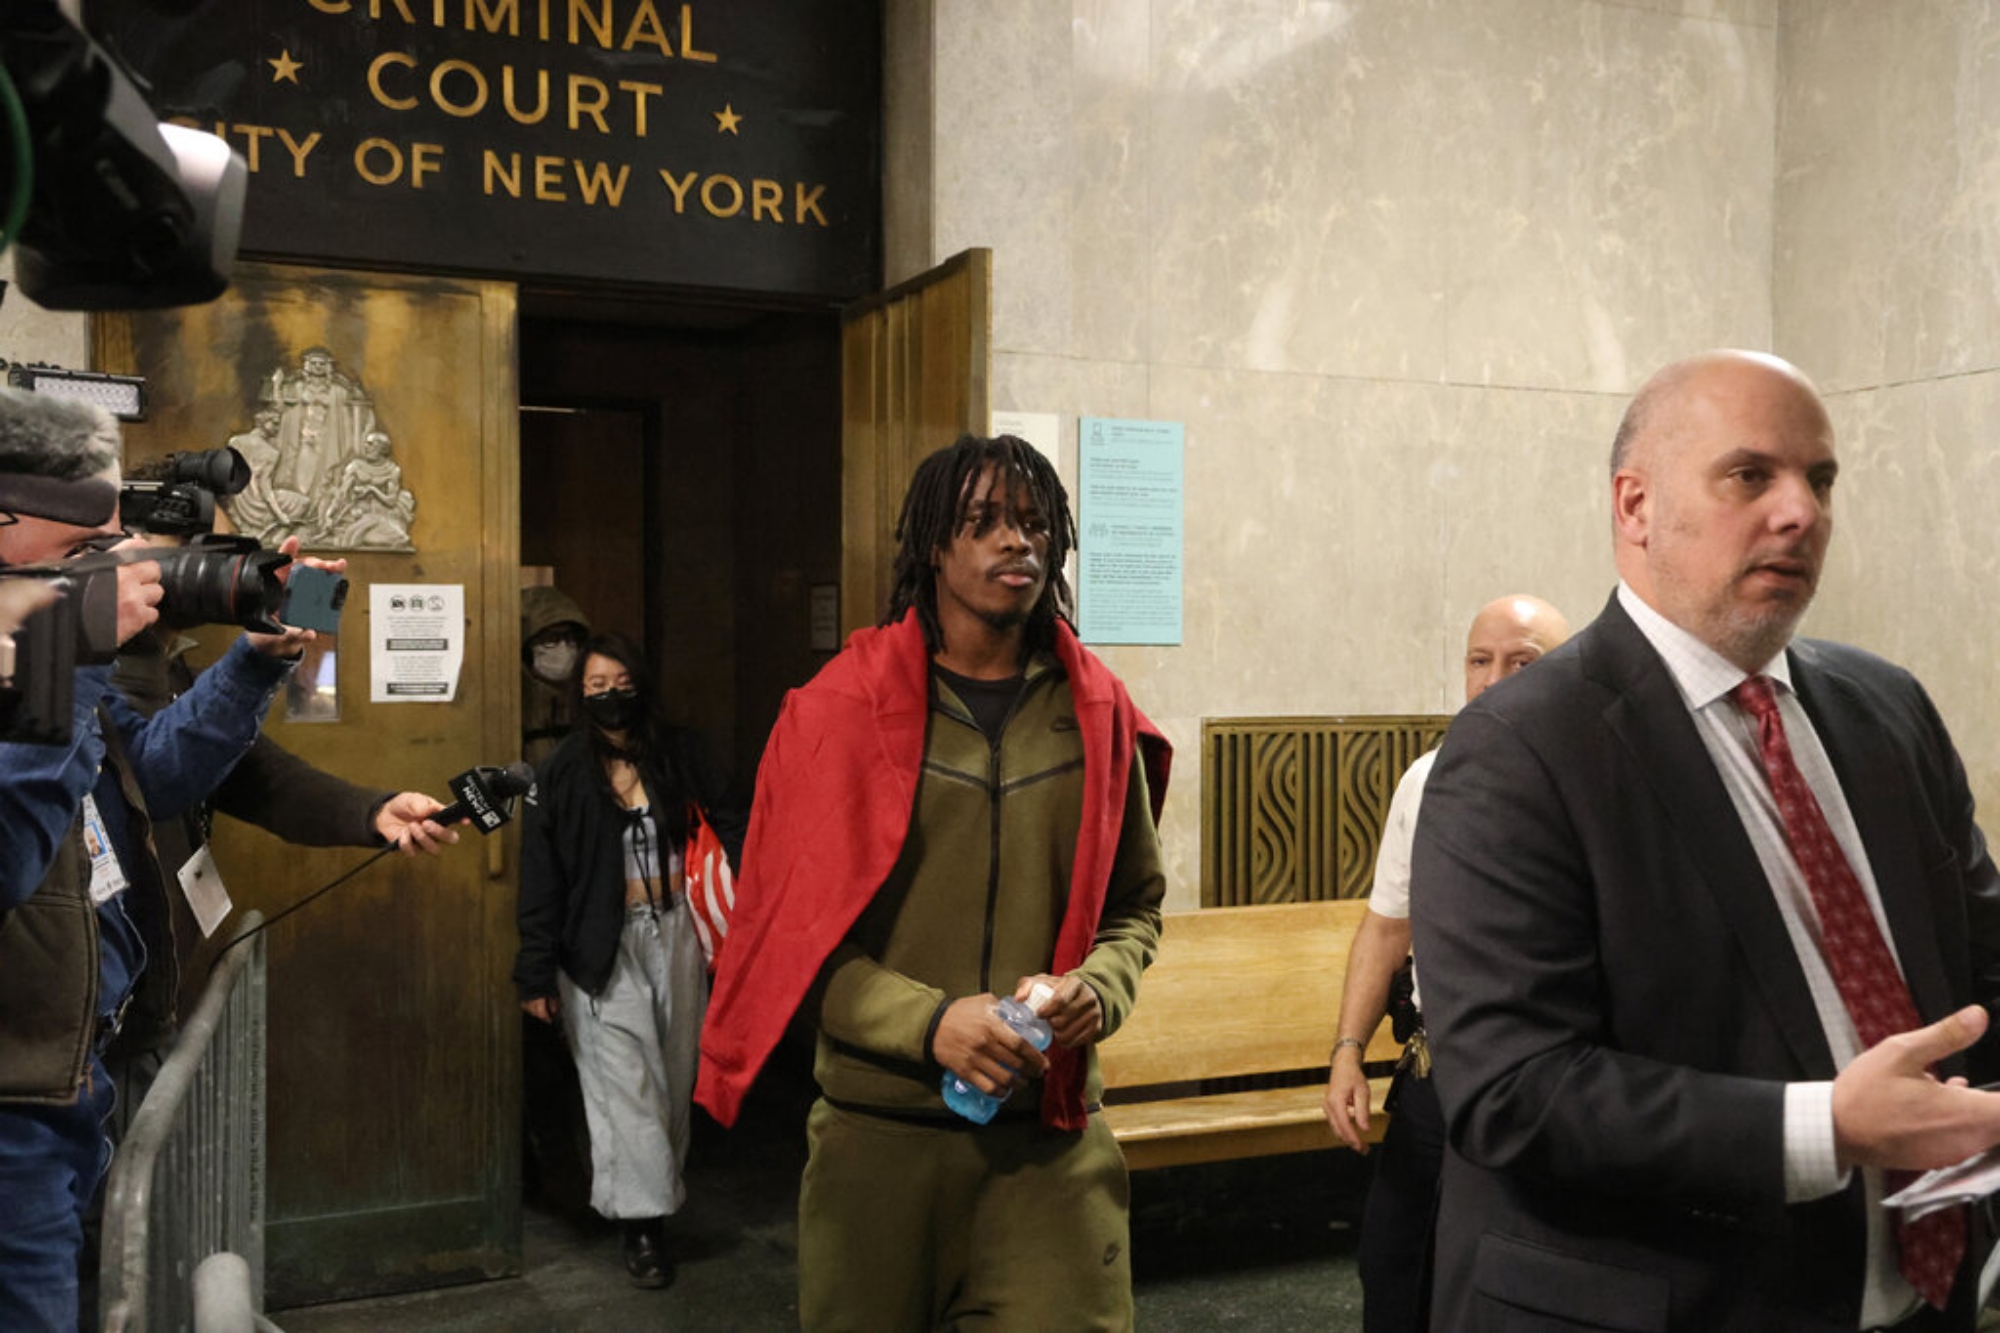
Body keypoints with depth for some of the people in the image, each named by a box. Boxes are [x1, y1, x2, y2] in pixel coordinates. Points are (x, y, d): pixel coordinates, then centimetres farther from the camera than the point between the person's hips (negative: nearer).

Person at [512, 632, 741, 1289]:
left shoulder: (680, 755, 4)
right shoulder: (561, 777, -2)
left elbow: (725, 834, 5)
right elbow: (540, 882, -1)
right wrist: (537, 976, -3)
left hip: (676, 934, 3)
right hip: (604, 947, -2)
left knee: (674, 1073, 10)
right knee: (623, 1079, -6)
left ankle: (664, 1184, 26)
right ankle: (644, 1222, -1)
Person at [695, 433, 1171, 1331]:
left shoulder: (1097, 714, 5)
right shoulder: (846, 709, -3)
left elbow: (1135, 903, 13)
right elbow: (791, 928, -4)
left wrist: (1098, 987, -7)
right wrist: (929, 1020, -17)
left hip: (1052, 1138, 2)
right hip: (879, 1131, -1)